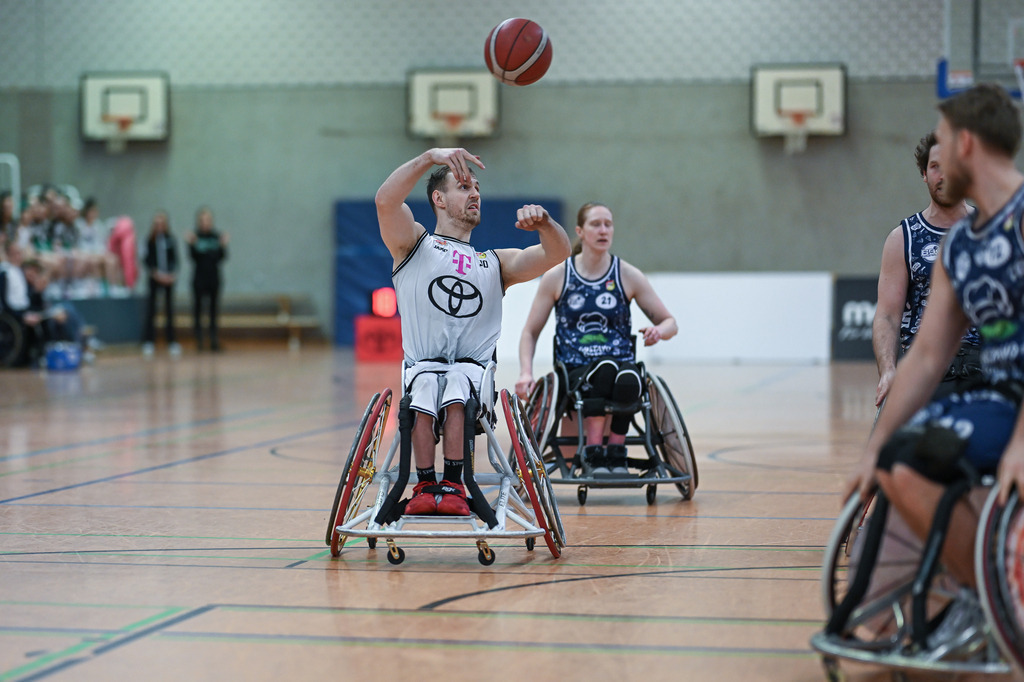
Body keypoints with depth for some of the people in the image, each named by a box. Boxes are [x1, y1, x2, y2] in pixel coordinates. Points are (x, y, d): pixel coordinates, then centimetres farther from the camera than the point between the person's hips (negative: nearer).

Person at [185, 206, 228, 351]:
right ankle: (198, 338, 8)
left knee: (213, 307, 4)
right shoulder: (195, 237, -2)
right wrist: (191, 245, -23)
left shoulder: (217, 236, 3)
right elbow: (193, 257, -9)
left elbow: (222, 258, 0)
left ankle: (214, 339, 6)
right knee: (198, 307, 1)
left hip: (214, 278, 2)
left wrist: (224, 245, -15)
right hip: (199, 278, -2)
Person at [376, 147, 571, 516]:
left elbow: (558, 252, 7)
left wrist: (543, 222, -16)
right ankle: (425, 486, -30)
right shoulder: (414, 245, 15)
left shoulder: (497, 263, 23)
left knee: (458, 382, -33)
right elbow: (386, 201, -6)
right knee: (426, 384, -35)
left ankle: (453, 485, -33)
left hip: (475, 371, 1)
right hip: (422, 366, -1)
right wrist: (430, 157, -19)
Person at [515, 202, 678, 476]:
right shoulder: (556, 277, 3)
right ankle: (593, 454, -29)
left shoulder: (628, 276, 5)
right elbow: (531, 332, 9)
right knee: (605, 368, -37)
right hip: (575, 371, -1)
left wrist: (659, 331, -15)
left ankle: (616, 454, -19)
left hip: (622, 363, 1)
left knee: (628, 378, -37)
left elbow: (669, 322, 10)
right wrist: (526, 373, -8)